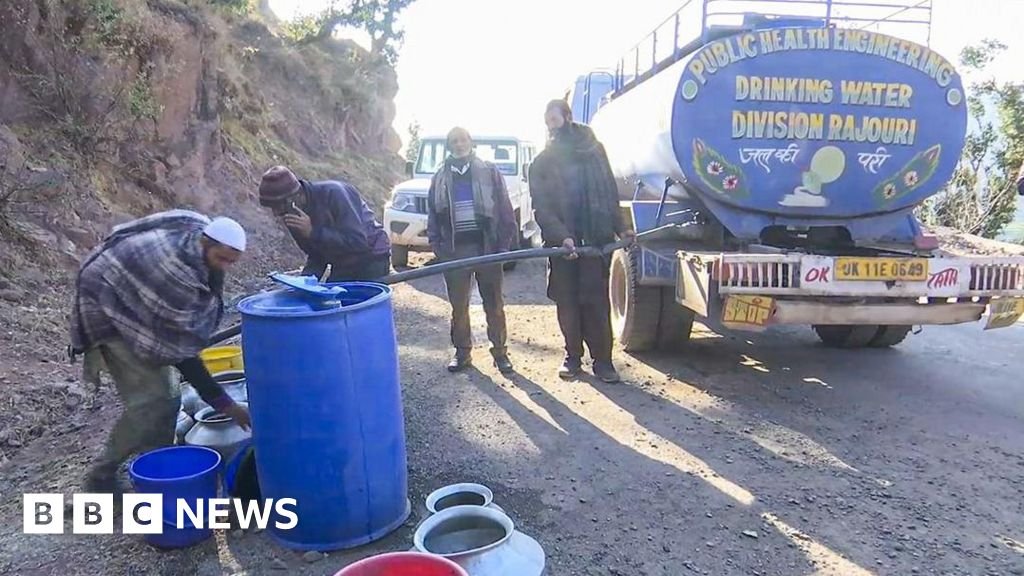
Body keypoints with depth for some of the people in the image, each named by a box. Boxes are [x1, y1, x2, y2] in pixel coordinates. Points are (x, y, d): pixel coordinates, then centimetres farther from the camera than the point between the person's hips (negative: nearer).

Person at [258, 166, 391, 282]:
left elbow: (357, 241, -29)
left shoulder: (333, 194, -25)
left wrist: (313, 232, -31)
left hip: (371, 260, -6)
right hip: (342, 267, 7)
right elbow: (316, 254, 5)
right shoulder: (293, 218, -4)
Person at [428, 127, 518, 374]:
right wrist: (438, 247, 1)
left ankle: (500, 351, 15)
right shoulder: (440, 177, 11)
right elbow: (433, 215, 12)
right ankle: (462, 352, 20)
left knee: (494, 304, 5)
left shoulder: (489, 171, 4)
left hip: (486, 247, -2)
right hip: (454, 250, 2)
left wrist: (504, 244, -7)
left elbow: (505, 210, 1)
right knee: (458, 306, 8)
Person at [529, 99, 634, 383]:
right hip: (562, 243, 0)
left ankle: (602, 359, 8)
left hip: (597, 240, 0)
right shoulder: (542, 163, 3)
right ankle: (573, 356, 21)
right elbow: (542, 210, -6)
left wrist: (620, 227, 2)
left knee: (597, 301, -1)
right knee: (567, 303, 7)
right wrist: (561, 237, -21)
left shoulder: (594, 150, 8)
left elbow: (610, 192, 12)